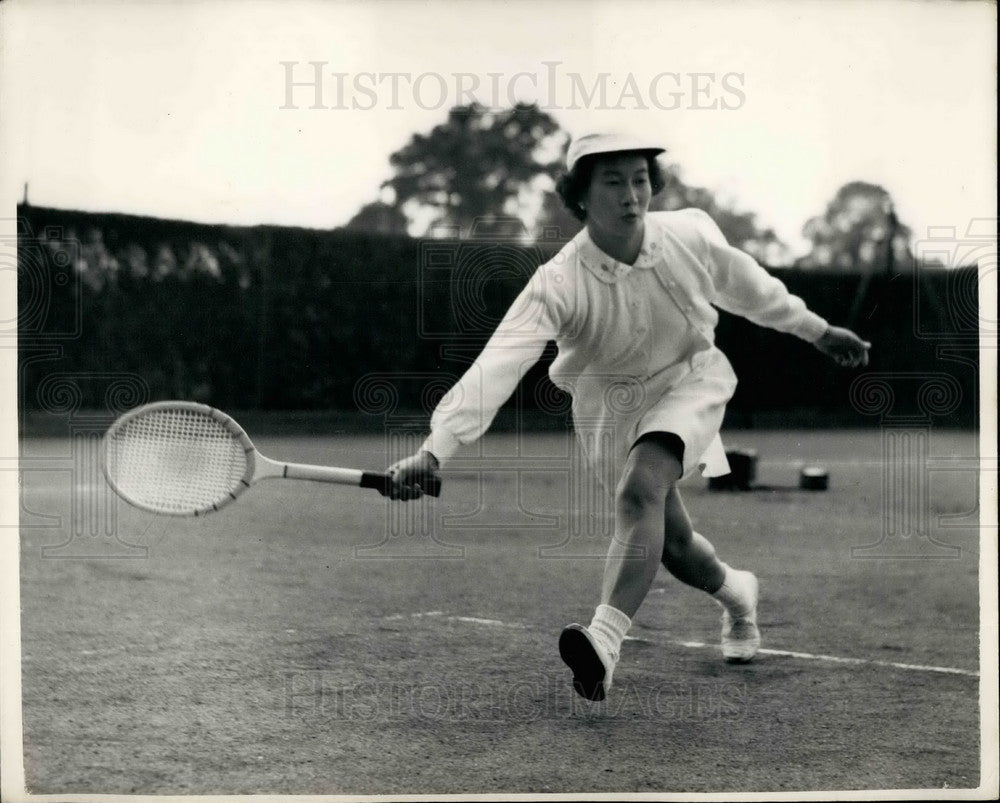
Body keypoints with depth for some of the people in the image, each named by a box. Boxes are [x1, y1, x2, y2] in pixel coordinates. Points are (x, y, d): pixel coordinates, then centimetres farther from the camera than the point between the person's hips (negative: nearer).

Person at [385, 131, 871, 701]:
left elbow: (744, 285, 2)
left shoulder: (691, 234, -20)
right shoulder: (559, 283, -28)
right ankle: (737, 594, 46)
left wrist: (817, 331, 15)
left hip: (691, 381, -1)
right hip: (613, 407, 1)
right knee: (671, 542, 11)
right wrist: (435, 451, -52)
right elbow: (497, 365, -39)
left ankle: (605, 643, -38)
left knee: (641, 489, -29)